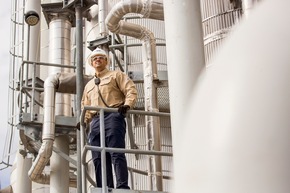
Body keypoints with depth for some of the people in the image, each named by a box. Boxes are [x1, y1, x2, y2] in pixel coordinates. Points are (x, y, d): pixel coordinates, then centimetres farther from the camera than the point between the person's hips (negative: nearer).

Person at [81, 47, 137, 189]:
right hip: (96, 121, 6)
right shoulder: (88, 85, 31)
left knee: (116, 154, -15)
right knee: (99, 158, -2)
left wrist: (127, 105, -17)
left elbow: (131, 90, 1)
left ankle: (122, 187, -20)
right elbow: (86, 107, 29)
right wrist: (84, 120, 9)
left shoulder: (116, 75, 14)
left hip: (113, 116, -6)